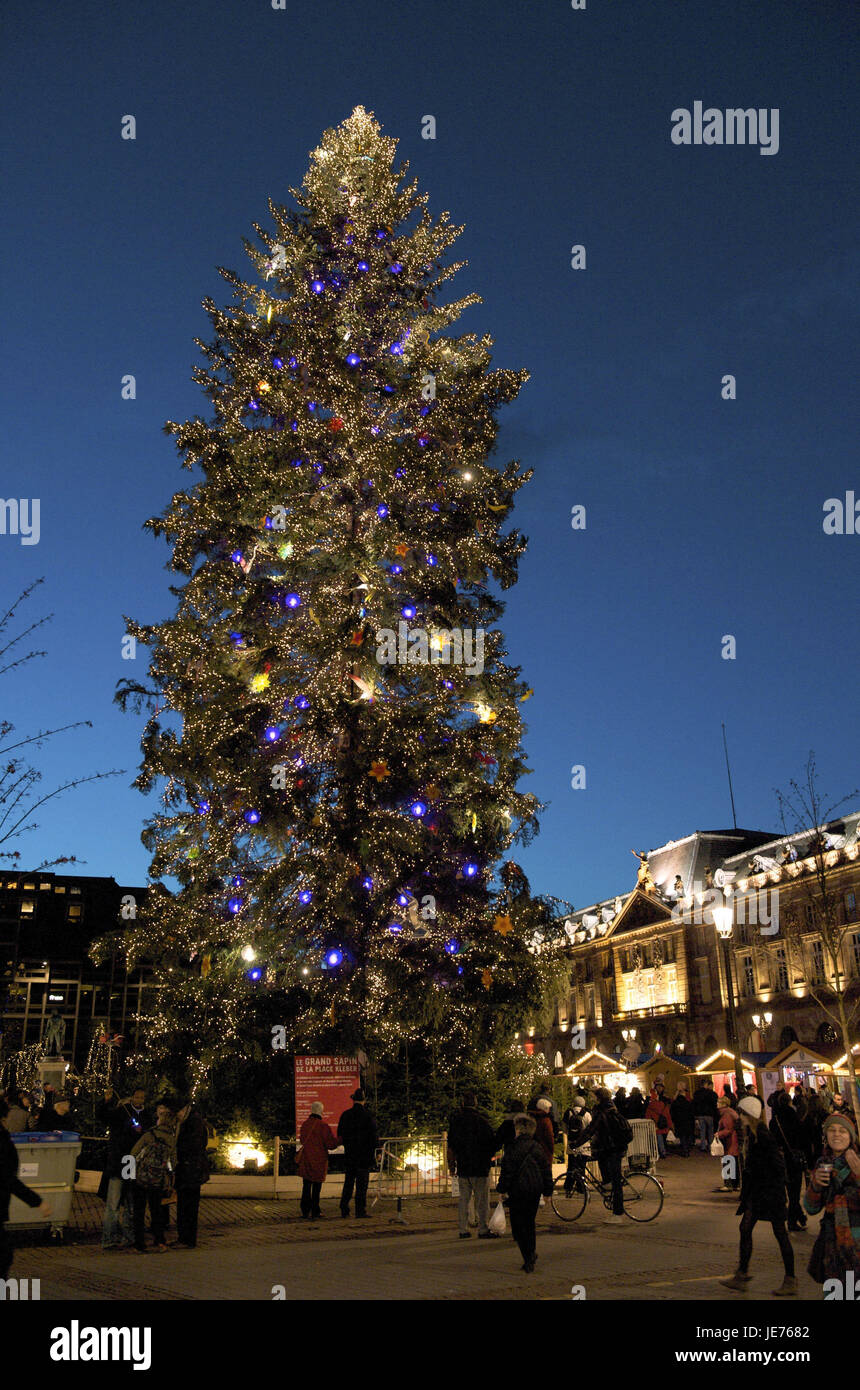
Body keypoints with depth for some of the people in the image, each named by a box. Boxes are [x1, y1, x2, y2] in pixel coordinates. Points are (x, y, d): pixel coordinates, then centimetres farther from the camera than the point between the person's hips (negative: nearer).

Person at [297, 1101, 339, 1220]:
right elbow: (331, 1143, -12)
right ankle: (315, 1213, 7)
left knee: (306, 1186, 11)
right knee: (316, 1186, 3)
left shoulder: (304, 1124, 3)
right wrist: (339, 1139, 6)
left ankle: (305, 1212, 13)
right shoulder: (323, 1126, -15)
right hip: (319, 1160, -5)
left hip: (305, 1159, 5)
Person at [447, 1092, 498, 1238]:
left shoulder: (455, 1120, 3)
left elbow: (450, 1145, 9)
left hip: (462, 1167, 5)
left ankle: (463, 1230, 13)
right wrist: (488, 1156, 10)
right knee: (482, 1200, 3)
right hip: (480, 1167, -4)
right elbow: (493, 1143, -9)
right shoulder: (481, 1120, -12)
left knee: (463, 1199, 12)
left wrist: (451, 1163, 18)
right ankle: (483, 1230, 4)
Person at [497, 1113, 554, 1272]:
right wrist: (548, 1191, 16)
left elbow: (507, 1171, -10)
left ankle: (528, 1260, -7)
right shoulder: (539, 1148, 4)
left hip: (517, 1190, -5)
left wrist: (503, 1189, 0)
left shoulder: (512, 1148, -11)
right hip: (535, 1190, 5)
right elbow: (547, 1170, 8)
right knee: (529, 1222, 21)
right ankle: (532, 1252, 23)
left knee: (518, 1225, 2)